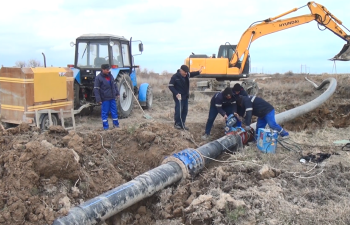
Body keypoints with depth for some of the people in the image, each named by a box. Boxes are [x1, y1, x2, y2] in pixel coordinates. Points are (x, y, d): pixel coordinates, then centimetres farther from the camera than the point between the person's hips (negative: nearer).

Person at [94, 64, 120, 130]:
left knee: (114, 111, 11)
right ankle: (105, 126, 9)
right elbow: (96, 89, -13)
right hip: (105, 98, -6)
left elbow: (114, 85, 19)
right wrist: (98, 100, -17)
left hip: (112, 97, 6)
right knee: (105, 112, 1)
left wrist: (117, 93, 15)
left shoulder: (110, 75, 7)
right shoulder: (98, 78, -12)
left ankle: (116, 124, 24)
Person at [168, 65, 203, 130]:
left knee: (185, 110, 9)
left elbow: (192, 74, 24)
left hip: (186, 96, 7)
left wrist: (198, 72, 6)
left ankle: (182, 124, 18)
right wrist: (176, 93, -22)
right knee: (179, 110, -10)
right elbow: (170, 86, -12)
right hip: (179, 96, -7)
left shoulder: (187, 75, 2)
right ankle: (177, 124, 5)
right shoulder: (175, 77, -16)